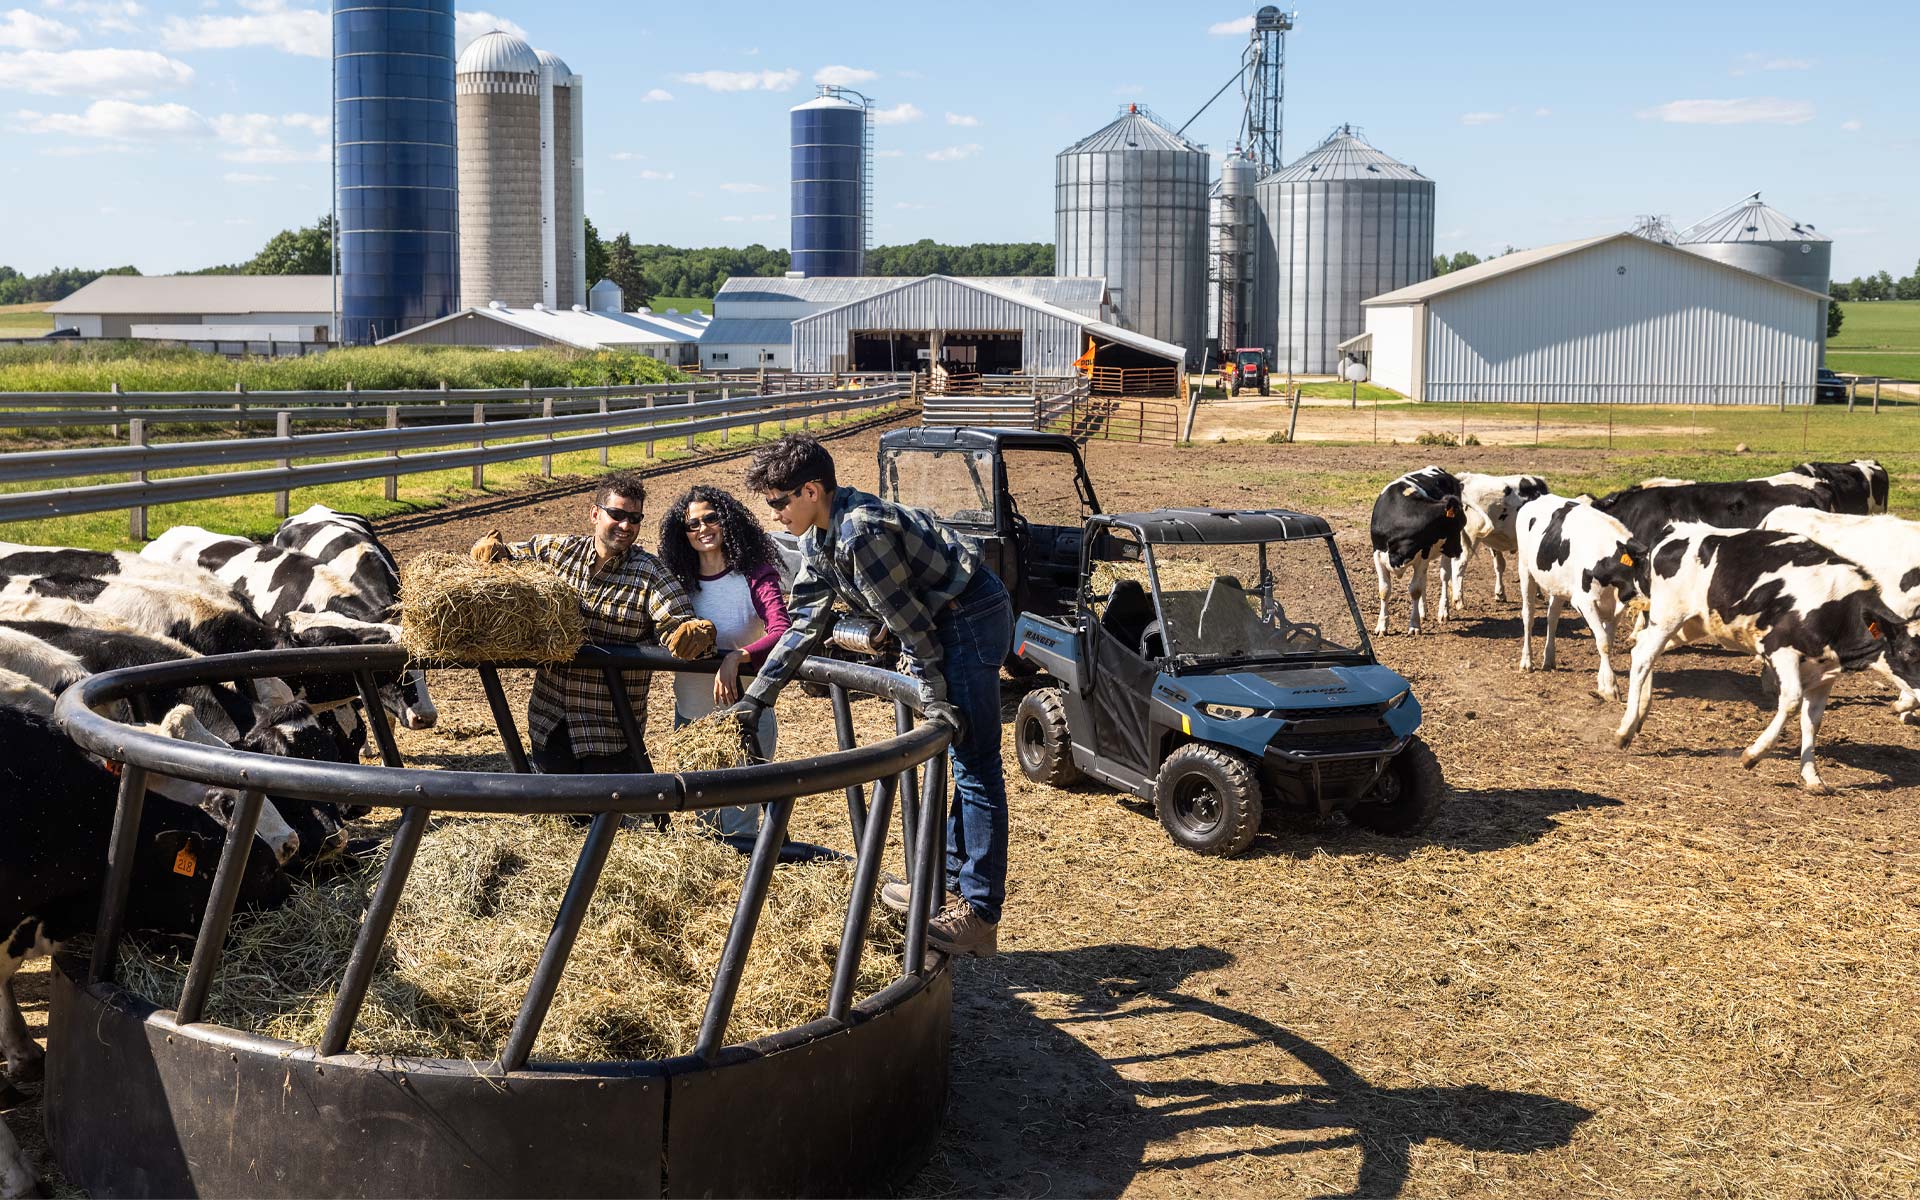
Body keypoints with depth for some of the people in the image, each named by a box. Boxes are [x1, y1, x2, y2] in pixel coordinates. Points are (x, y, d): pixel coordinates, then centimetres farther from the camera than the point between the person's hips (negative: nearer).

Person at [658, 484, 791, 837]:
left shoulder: (753, 576, -12)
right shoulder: (680, 581, 4)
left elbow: (783, 633, -27)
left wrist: (736, 658, -42)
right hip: (690, 716, 5)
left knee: (738, 831, -4)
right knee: (705, 823, 18)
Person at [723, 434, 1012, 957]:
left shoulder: (861, 532, -25)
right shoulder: (818, 539, 6)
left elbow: (909, 621, -22)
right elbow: (804, 623, 12)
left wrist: (935, 698, -17)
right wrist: (755, 698, 11)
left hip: (970, 619, -11)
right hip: (944, 624, 11)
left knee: (975, 767, -9)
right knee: (945, 758, 17)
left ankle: (980, 914, -6)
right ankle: (951, 881, 28)